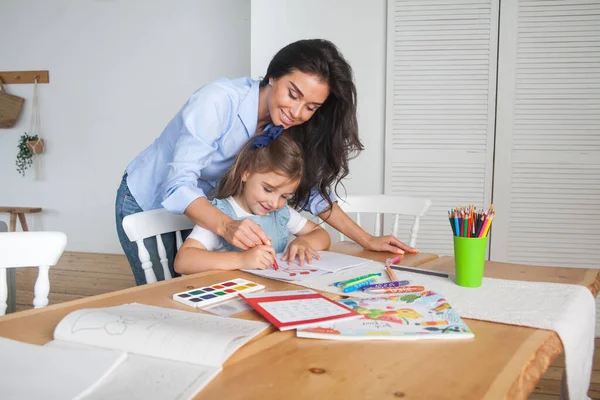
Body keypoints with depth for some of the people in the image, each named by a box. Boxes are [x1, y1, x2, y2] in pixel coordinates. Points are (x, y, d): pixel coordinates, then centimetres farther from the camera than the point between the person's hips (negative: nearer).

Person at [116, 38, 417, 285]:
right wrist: (226, 226, -53)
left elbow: (310, 189, -5)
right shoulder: (219, 100, -31)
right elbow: (179, 183, -35)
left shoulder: (286, 130, -12)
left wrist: (368, 241, -13)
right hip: (145, 204, -5)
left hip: (193, 208, 5)